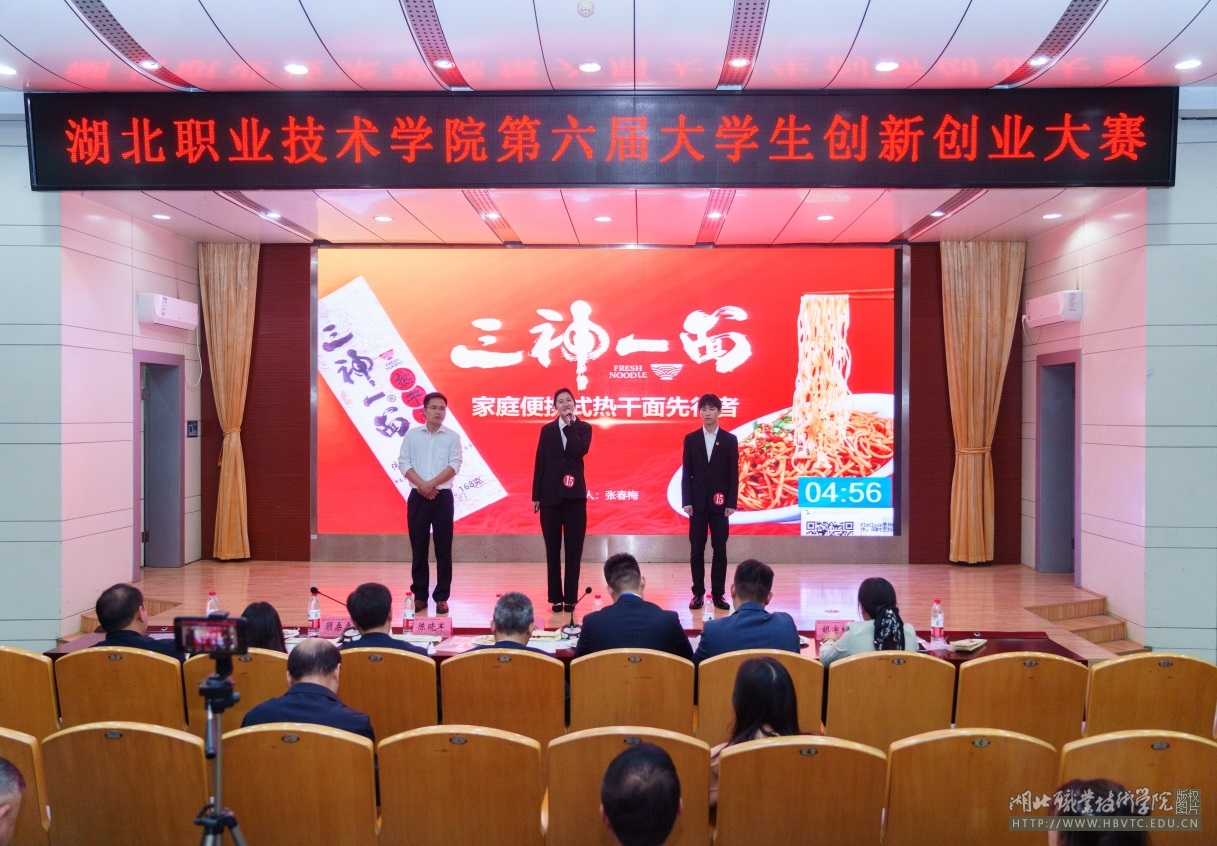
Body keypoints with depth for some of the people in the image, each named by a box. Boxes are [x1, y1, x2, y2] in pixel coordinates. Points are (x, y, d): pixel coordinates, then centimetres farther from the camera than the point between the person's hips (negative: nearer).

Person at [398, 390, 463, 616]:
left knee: (443, 548, 1)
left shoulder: (452, 437, 3)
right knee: (418, 548, 4)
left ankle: (441, 597, 7)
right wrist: (421, 485, -14)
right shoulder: (412, 434, 5)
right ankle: (420, 596, 11)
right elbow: (403, 463, -1)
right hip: (418, 496, 1)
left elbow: (454, 465, -7)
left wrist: (431, 484, -17)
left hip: (443, 496, -1)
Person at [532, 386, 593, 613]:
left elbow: (580, 451, -17)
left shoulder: (583, 428, 3)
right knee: (552, 549, 4)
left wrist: (569, 424, -14)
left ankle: (570, 598, 5)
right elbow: (540, 463, 5)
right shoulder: (547, 430, 7)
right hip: (550, 495, 2)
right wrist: (536, 495, 1)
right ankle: (556, 597, 10)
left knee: (573, 549, 1)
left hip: (574, 495, -2)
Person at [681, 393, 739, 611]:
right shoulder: (691, 439, 5)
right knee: (697, 549, 2)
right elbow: (686, 473, 3)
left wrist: (731, 503, -5)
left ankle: (718, 594, 8)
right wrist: (686, 501, -5)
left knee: (720, 550, 2)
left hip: (720, 503, -1)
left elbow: (733, 474, 2)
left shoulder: (730, 440, 3)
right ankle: (698, 593, 9)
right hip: (698, 502, 1)